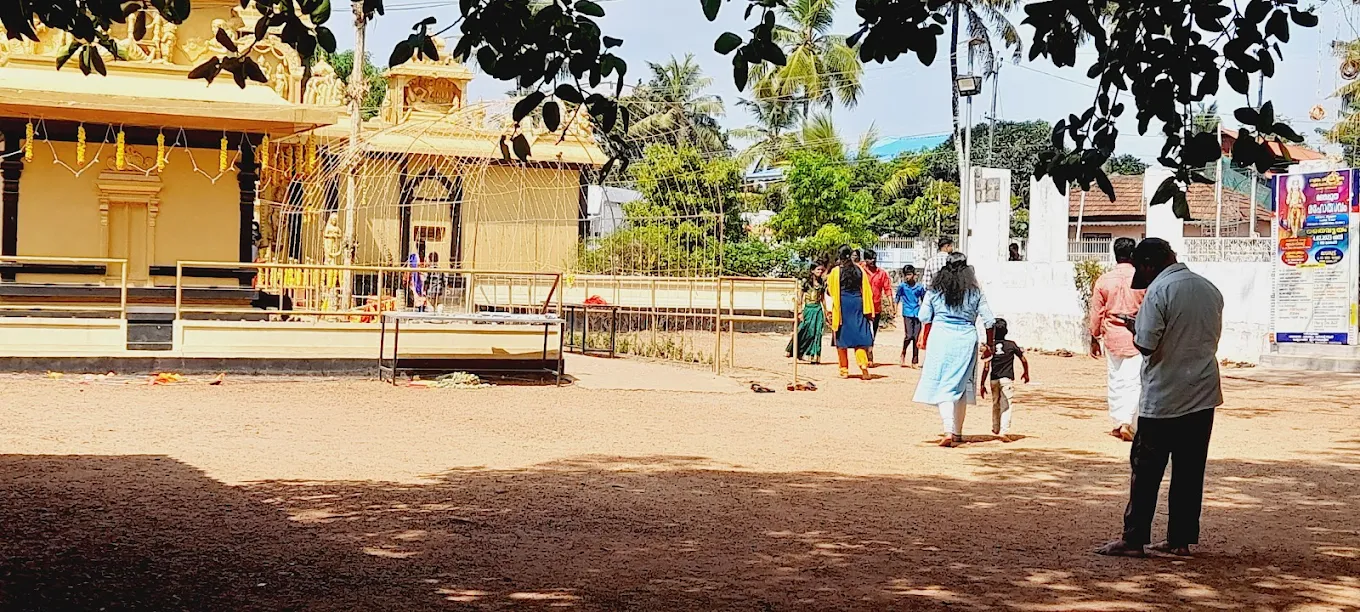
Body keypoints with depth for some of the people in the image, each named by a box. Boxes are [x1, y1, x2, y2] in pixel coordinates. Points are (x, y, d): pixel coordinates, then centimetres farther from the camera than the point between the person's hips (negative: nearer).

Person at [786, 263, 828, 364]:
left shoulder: (822, 284, 10)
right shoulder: (806, 283, -1)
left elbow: (823, 299, 16)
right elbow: (802, 299, -2)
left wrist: (825, 313, 15)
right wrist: (800, 312, -8)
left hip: (818, 310, 3)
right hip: (808, 309, -3)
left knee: (816, 333, 0)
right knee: (804, 332, -6)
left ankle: (814, 356, 4)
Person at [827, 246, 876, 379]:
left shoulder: (836, 271, -4)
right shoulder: (860, 270, 3)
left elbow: (830, 291, 1)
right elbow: (866, 290, 3)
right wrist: (868, 311, 5)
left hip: (841, 305, -2)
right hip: (857, 304, 2)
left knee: (841, 338, 6)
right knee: (858, 337, 4)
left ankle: (844, 370, 7)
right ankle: (863, 365, -14)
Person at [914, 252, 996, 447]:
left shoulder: (936, 289, 3)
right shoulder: (974, 291, 2)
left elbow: (924, 317, 8)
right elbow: (988, 320, 3)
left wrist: (925, 337, 25)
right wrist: (989, 344, 15)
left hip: (940, 337, -1)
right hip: (966, 339, 1)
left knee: (943, 386, -1)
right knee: (961, 386, 13)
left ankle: (949, 431, -18)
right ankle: (957, 434, 20)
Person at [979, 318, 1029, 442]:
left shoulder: (990, 346, 0)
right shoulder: (1011, 345, -1)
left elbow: (986, 367, -4)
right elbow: (1024, 360, 8)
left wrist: (982, 384, 0)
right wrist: (1026, 373, 27)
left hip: (993, 380, 3)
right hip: (1007, 379, -3)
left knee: (996, 404, 21)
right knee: (1006, 406, -5)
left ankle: (996, 428, 36)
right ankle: (1004, 432, -17)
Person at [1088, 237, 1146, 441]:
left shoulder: (1103, 280, -2)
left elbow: (1096, 313, 2)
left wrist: (1095, 339, 12)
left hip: (1112, 337, 2)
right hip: (1136, 337, -2)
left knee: (1115, 380, 12)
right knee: (1133, 380, -1)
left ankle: (1118, 423, 18)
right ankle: (1127, 422, -13)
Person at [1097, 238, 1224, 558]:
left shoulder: (1160, 290, -14)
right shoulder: (1210, 289, 9)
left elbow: (1146, 345, -17)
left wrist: (1134, 327, 4)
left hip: (1163, 397, -6)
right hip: (1203, 395, 6)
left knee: (1146, 471, 1)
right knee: (1189, 472, 9)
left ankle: (1134, 539, 3)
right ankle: (1181, 540, 13)